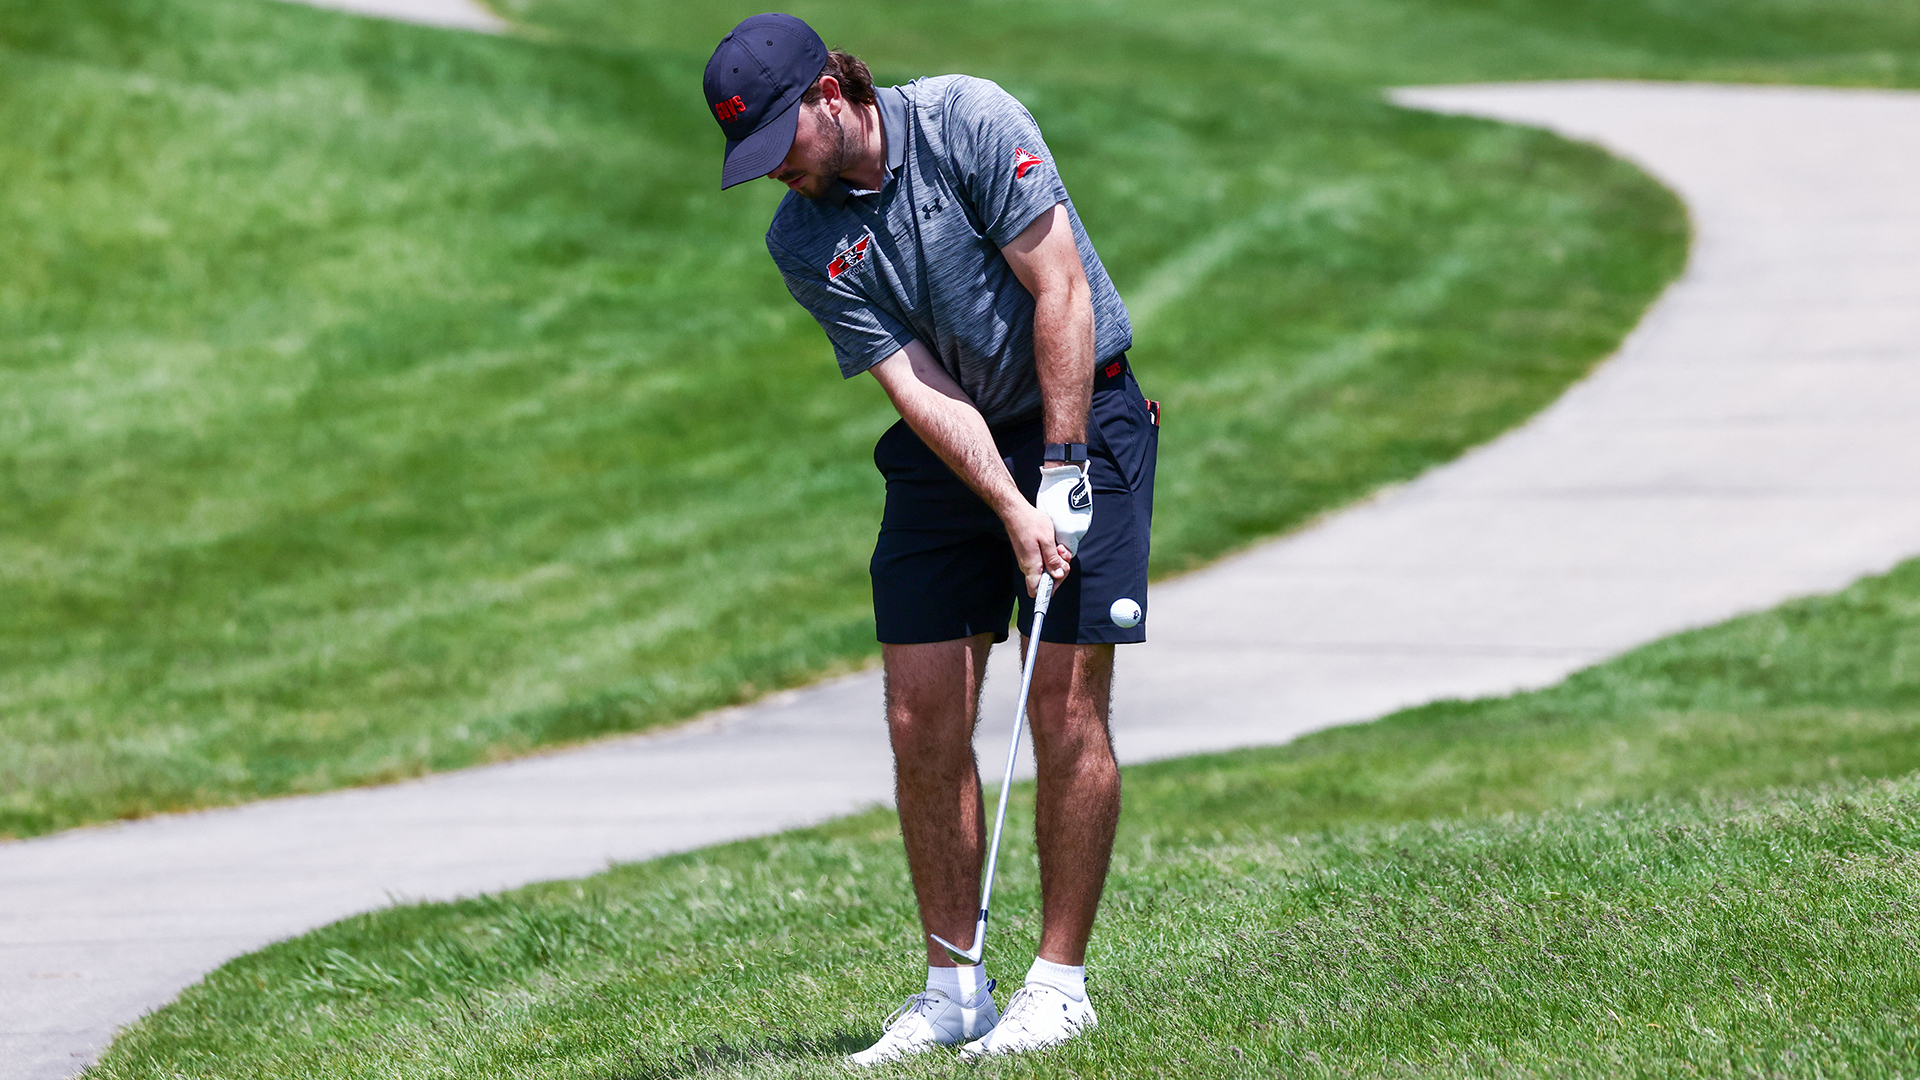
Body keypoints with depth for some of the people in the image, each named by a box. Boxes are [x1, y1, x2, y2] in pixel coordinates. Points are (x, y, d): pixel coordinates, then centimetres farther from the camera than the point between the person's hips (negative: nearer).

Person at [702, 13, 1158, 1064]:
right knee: (922, 718, -3)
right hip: (946, 452, 4)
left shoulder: (971, 122, -17)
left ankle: (1060, 981, -2)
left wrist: (1063, 475, -18)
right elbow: (918, 388, -12)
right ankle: (954, 987, 4)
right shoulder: (801, 242, -6)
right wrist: (1011, 510, -23)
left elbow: (1059, 291, -17)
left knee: (1067, 712, -8)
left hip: (1080, 416, -4)